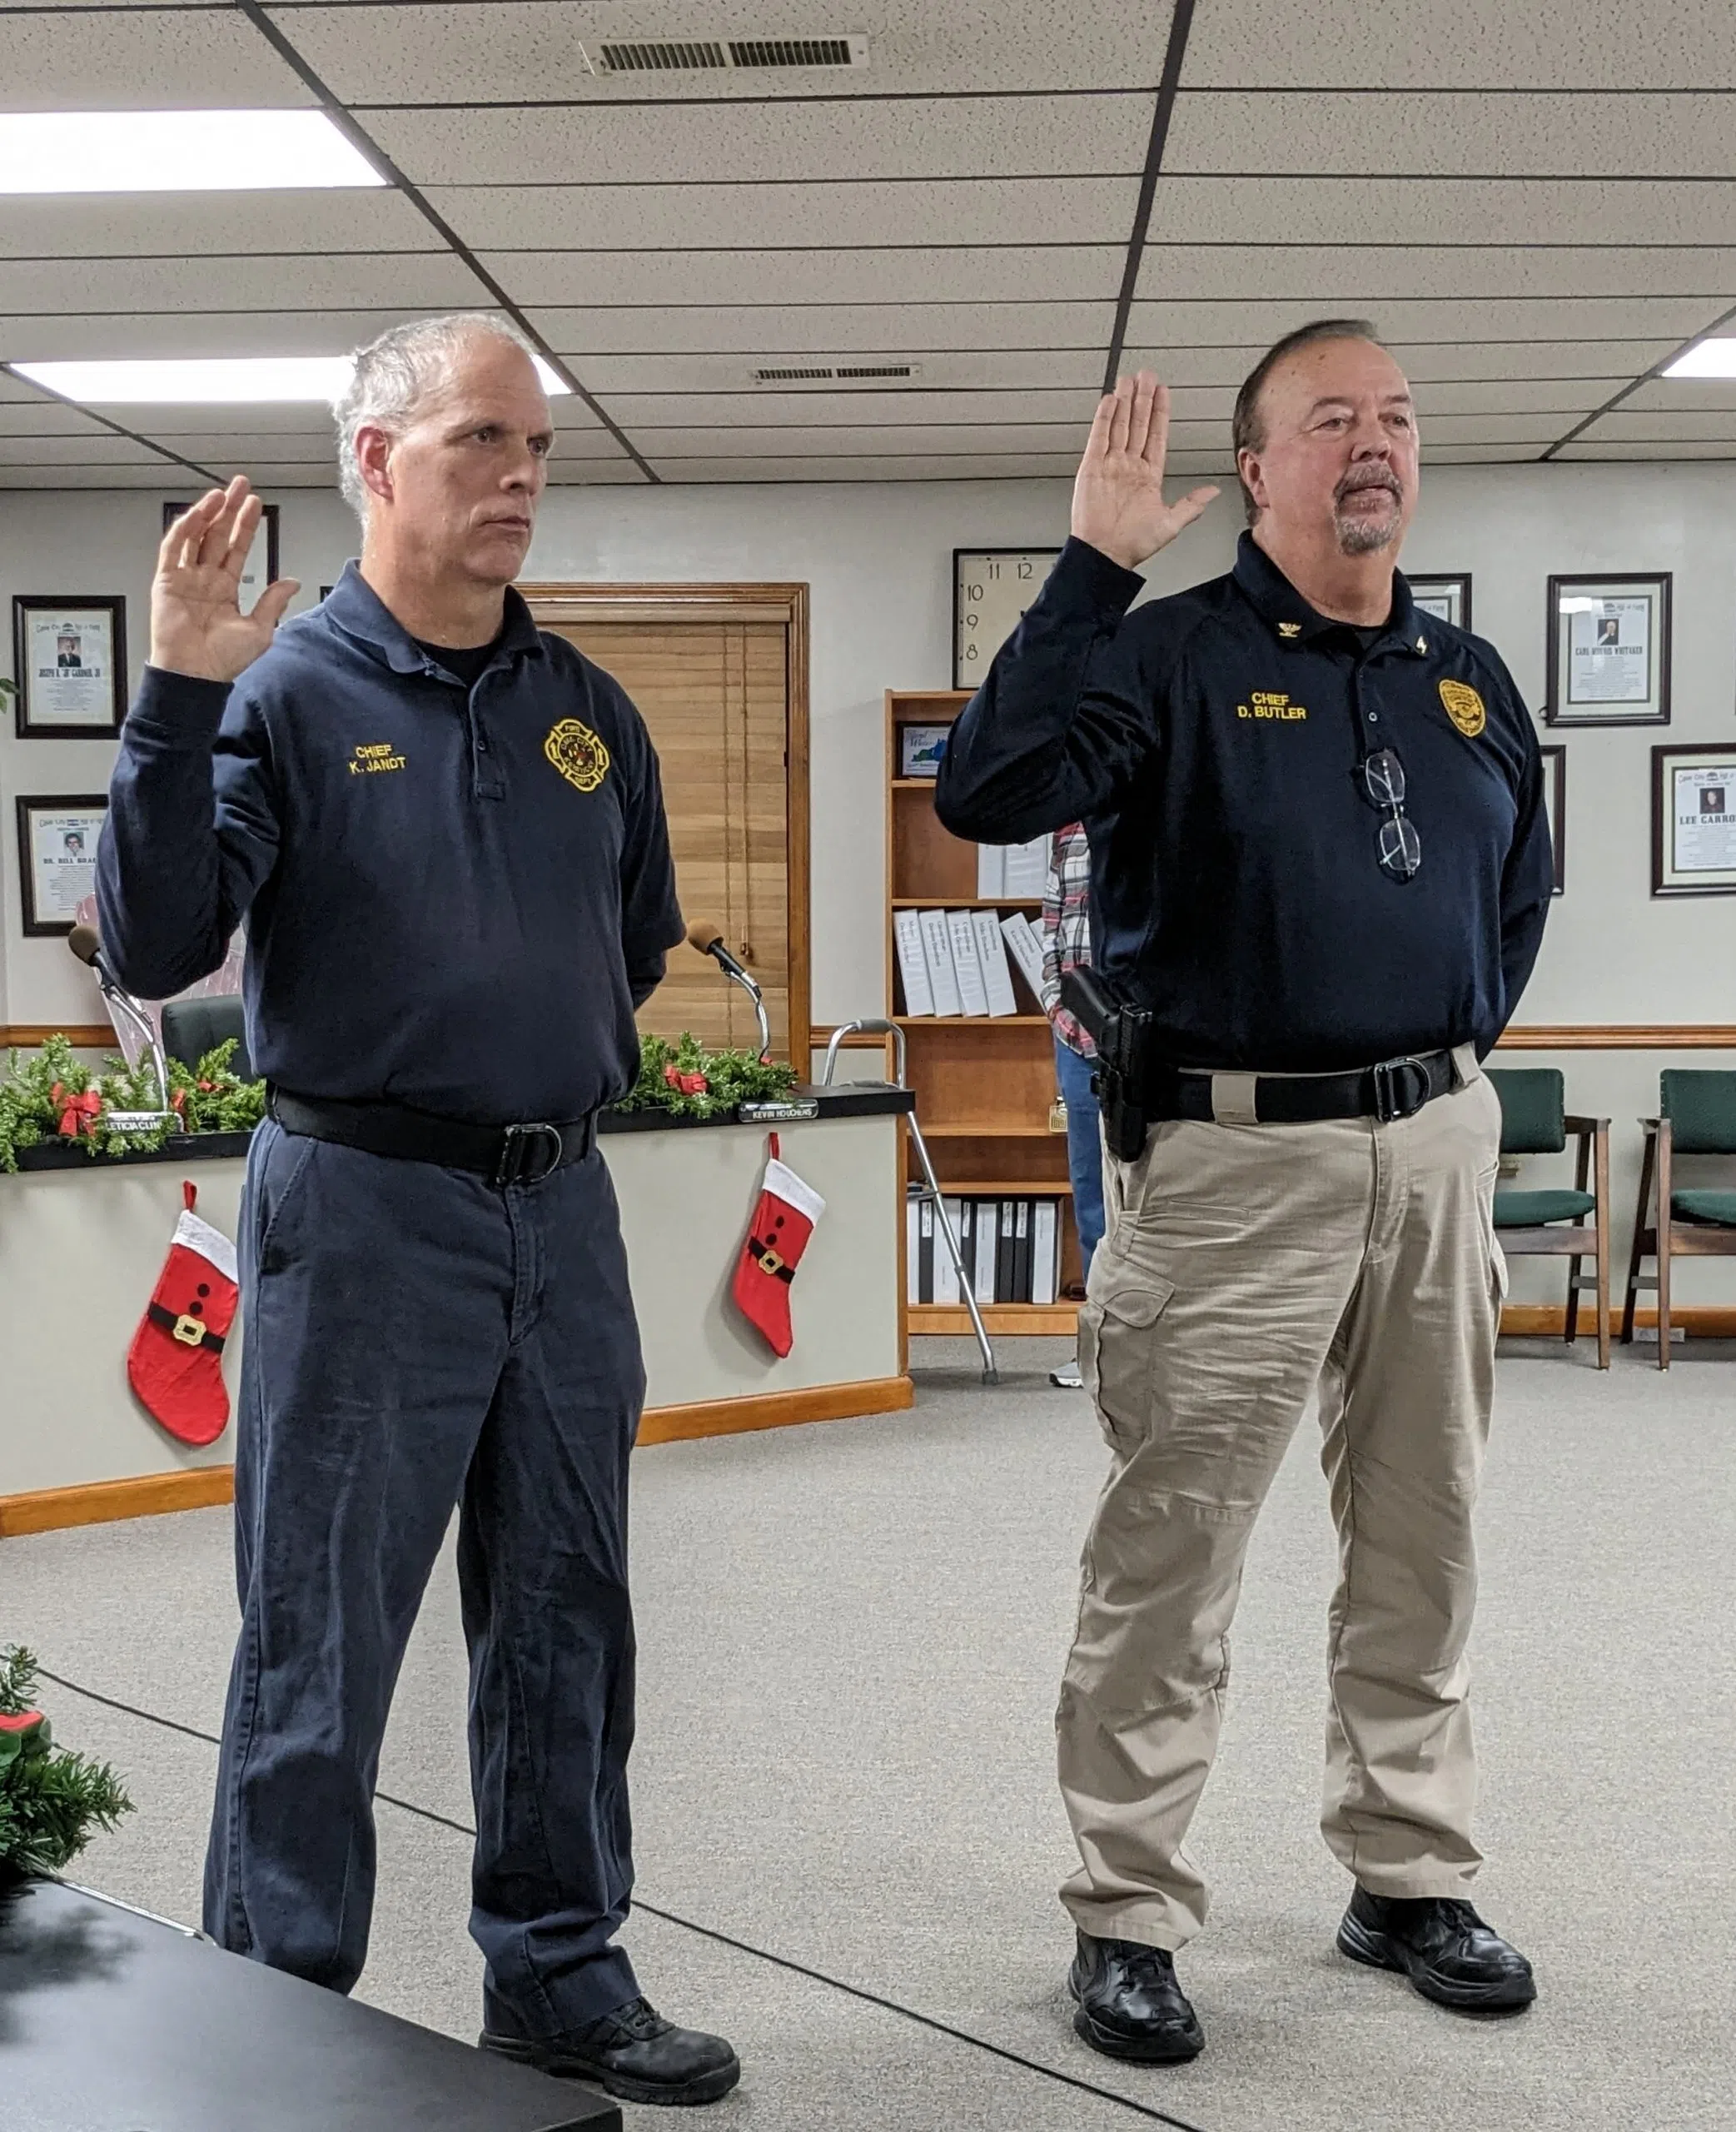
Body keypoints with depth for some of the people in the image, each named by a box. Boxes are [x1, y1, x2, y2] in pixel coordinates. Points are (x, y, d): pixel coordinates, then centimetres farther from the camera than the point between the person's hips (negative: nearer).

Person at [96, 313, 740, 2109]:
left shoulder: (585, 709, 10)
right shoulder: (282, 688, -7)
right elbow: (154, 948, -19)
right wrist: (177, 697, -25)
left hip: (564, 1214, 6)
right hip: (366, 1217, -5)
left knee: (565, 1628, 14)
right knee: (320, 1650, 2)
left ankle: (560, 1978, 30)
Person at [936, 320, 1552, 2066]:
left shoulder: (1469, 681, 12)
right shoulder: (1174, 654, -6)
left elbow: (1521, 887, 27)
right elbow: (989, 793, -23)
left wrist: (1456, 1051, 15)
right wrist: (1092, 566, -23)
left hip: (1436, 1148, 6)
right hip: (1236, 1156, -6)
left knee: (1422, 1539, 14)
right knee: (1170, 1550, -1)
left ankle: (1408, 1878, 30)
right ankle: (1128, 1920, 12)